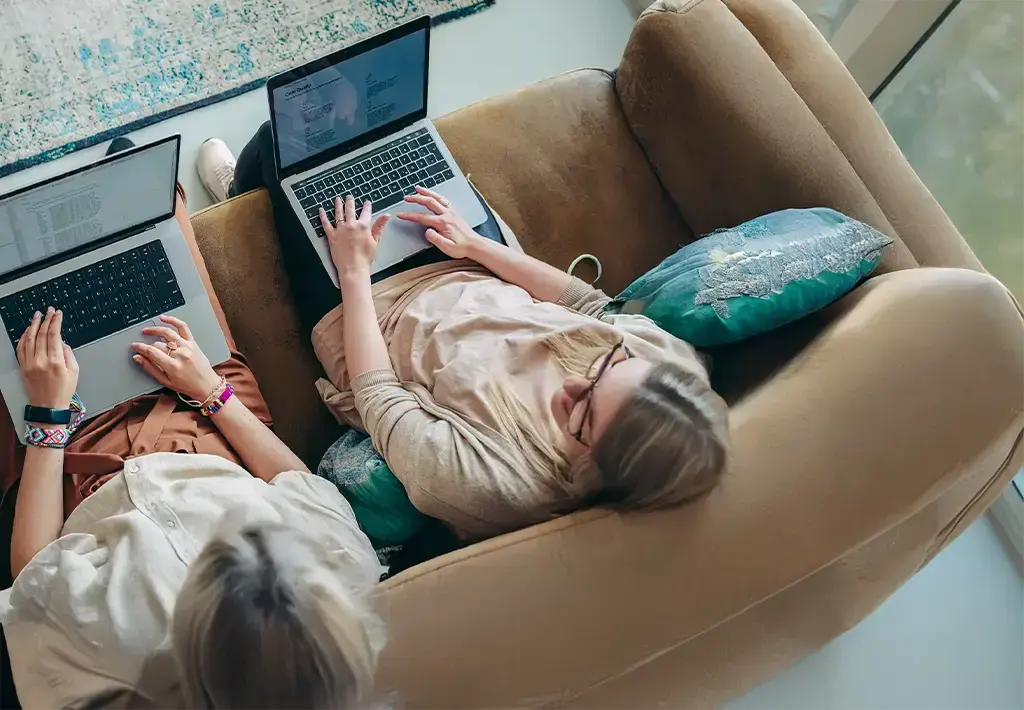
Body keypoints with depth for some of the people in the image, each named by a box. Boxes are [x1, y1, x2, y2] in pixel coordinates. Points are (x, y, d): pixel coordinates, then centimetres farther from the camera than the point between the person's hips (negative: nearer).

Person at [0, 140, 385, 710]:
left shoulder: (120, 637, -45)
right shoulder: (345, 558, -37)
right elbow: (301, 480, -12)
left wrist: (50, 412, -17)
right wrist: (210, 390, -11)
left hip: (102, 481, -2)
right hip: (214, 447, 3)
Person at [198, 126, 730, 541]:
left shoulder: (489, 484, -44)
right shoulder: (663, 352, -30)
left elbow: (377, 398, -27)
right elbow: (591, 303, -8)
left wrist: (355, 273, -19)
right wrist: (475, 244, -9)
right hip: (478, 276, 5)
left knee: (281, 136, 8)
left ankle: (238, 187, 48)